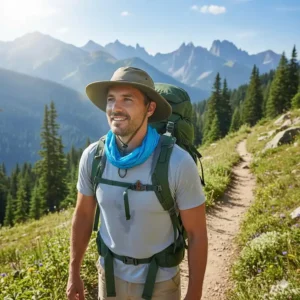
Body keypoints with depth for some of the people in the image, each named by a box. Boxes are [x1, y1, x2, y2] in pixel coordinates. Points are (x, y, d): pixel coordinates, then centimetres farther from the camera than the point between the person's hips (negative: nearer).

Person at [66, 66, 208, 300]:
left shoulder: (179, 163, -27)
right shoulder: (92, 157, -16)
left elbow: (197, 234, -16)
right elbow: (83, 215, -1)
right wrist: (74, 274, 5)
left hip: (160, 280, -2)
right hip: (110, 274, 3)